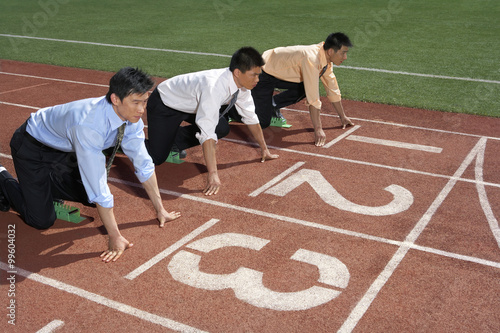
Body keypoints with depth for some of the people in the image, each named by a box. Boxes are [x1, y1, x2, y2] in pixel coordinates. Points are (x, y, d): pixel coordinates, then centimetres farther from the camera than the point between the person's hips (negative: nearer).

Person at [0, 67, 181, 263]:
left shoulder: (131, 116, -19)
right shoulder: (89, 125, -42)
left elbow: (143, 163, -8)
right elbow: (98, 186, -39)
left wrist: (160, 210, -5)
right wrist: (115, 237, -33)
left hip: (66, 149, 7)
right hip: (31, 147, -7)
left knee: (89, 198, 9)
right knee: (42, 220, -8)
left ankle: (45, 183, 29)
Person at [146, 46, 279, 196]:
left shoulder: (241, 83, -15)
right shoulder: (214, 86, -40)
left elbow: (250, 117, 0)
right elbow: (207, 133, -43)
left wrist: (264, 149, 5)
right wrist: (212, 174, -44)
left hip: (189, 104, 8)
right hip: (164, 104, -8)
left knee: (222, 129, -8)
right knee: (157, 158, -14)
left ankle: (173, 143, 8)